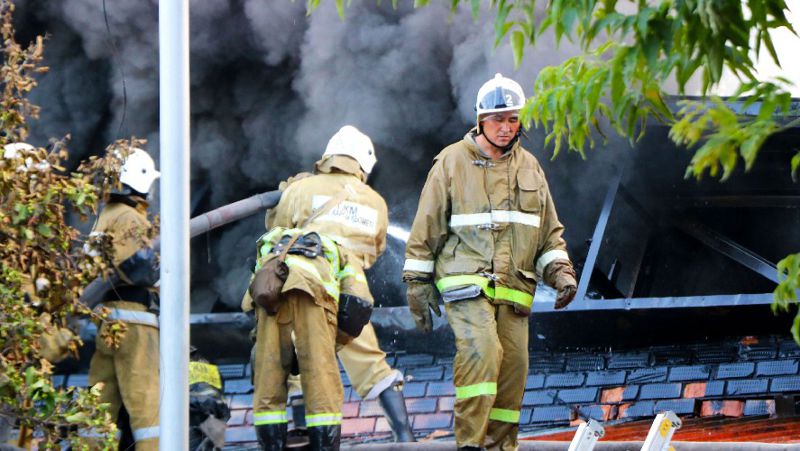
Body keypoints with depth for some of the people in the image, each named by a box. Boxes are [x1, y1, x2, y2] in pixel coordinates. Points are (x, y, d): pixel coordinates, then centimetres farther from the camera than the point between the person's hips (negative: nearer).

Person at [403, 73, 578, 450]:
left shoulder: (529, 167, 17)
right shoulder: (452, 162, 4)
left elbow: (549, 232, 24)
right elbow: (426, 231, 7)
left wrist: (561, 272, 9)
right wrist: (418, 284, 4)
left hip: (514, 290, 5)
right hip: (466, 282, -5)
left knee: (513, 368, 0)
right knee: (481, 351, -25)